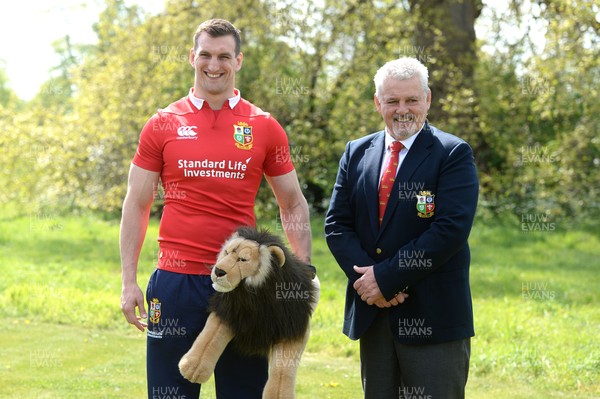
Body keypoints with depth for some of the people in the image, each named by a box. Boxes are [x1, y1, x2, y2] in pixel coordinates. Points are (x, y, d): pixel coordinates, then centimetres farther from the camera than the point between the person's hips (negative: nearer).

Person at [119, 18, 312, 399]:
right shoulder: (163, 125, 4)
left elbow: (294, 206, 10)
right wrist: (129, 282, 1)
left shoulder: (264, 128, 4)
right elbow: (137, 205, 7)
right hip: (176, 279, 0)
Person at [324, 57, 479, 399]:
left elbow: (452, 229, -15)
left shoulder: (453, 154, -5)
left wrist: (387, 277, -16)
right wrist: (367, 278, -10)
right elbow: (337, 224, 7)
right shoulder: (357, 153, 11)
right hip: (372, 311, 5)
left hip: (433, 315, -5)